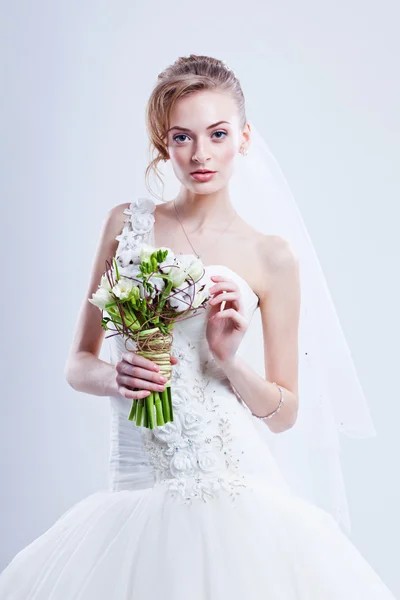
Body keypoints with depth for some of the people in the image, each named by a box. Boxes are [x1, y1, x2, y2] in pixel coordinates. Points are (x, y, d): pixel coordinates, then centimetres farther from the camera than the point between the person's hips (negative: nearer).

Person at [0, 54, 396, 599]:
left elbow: (285, 415, 5)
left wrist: (229, 359, -13)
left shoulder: (272, 258, 0)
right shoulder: (127, 223, 6)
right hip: (137, 495, 1)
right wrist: (116, 376, -11)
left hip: (237, 495, -1)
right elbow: (78, 364, 10)